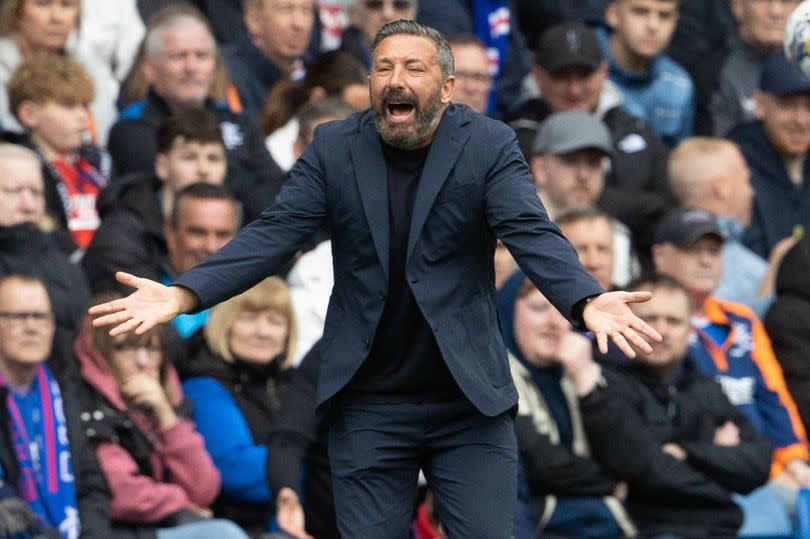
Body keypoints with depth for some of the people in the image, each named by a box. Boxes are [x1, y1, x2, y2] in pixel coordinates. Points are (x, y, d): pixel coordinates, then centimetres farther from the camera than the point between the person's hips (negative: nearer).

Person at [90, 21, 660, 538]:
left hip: (471, 402, -2)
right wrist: (183, 294, -20)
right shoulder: (334, 147, 2)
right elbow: (275, 233, -5)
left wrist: (588, 302, -35)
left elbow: (533, 234, -14)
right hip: (367, 407, 2)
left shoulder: (489, 145, -4)